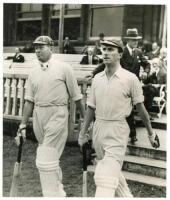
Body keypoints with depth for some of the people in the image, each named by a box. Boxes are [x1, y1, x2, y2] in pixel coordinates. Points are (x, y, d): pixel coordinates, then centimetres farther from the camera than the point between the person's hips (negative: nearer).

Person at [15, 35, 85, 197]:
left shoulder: (63, 68, -5)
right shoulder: (34, 72, 10)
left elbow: (76, 97, -2)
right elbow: (29, 101, 11)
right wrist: (23, 125, 7)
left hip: (57, 115, -5)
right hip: (38, 116, 6)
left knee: (46, 160, -10)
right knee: (51, 159, 16)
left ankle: (51, 195, 2)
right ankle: (59, 192, 33)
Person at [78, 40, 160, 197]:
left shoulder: (130, 78, -9)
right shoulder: (97, 78, 6)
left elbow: (140, 108, -2)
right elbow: (91, 108, 11)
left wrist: (151, 133, 3)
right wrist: (82, 133, 10)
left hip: (117, 131, -6)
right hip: (98, 128, 6)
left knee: (106, 177, -12)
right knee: (113, 171, 20)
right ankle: (127, 196, 40)